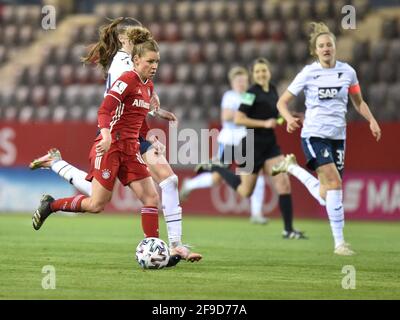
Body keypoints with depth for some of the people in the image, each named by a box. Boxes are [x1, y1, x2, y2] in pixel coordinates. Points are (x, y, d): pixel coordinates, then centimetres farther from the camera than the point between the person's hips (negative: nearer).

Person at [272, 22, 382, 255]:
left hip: (338, 136, 4)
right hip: (314, 135, -4)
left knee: (325, 197, 3)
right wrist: (289, 118, -19)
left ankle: (292, 167, 30)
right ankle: (339, 242, -14)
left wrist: (372, 120, 1)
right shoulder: (308, 73, -4)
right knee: (335, 183, -22)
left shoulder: (347, 71, 4)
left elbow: (358, 101, 19)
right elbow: (282, 102, 2)